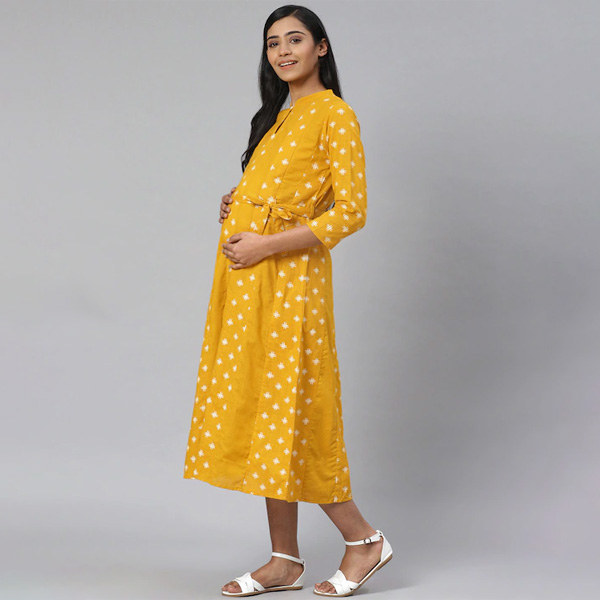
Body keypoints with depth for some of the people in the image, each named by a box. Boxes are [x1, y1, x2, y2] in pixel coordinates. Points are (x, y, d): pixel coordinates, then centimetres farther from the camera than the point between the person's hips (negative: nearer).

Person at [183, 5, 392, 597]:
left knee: (286, 412, -7)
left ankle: (364, 538, 9)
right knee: (256, 411, 7)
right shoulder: (278, 114, 18)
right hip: (246, 279, 8)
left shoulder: (334, 114, -7)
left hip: (288, 277, -8)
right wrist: (239, 201, 7)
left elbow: (351, 210, -15)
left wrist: (264, 245, -17)